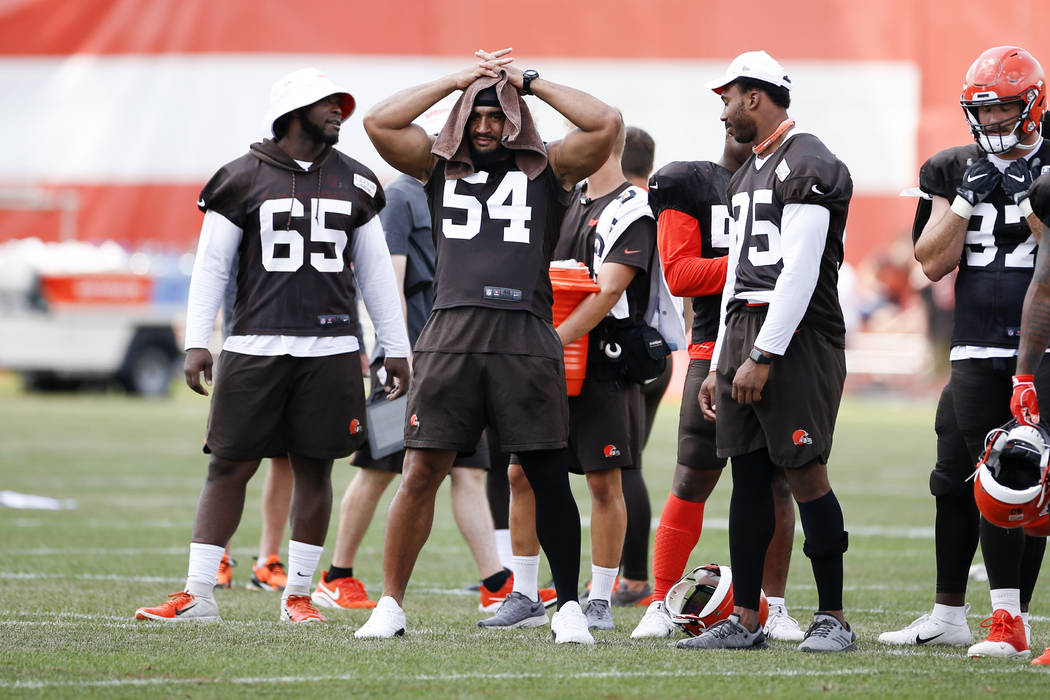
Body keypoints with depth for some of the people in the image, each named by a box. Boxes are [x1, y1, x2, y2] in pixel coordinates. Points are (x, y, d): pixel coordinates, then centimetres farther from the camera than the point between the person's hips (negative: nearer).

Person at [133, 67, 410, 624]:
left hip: (331, 349, 3)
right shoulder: (244, 179, 2)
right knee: (230, 466, -2)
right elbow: (211, 266, 3)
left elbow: (375, 271, 17)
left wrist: (396, 349, 14)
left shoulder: (353, 184, 12)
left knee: (314, 470, 4)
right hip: (256, 348, -3)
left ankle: (297, 593, 13)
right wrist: (196, 343, -5)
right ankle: (197, 594, 0)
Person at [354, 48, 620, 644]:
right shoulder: (440, 166, 18)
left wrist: (531, 82, 8)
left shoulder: (547, 169, 12)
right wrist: (456, 81, 11)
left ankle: (568, 606, 10)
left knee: (548, 477, 1)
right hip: (452, 335, 1)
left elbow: (606, 124, 1)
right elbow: (379, 122, 9)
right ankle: (391, 605, 7)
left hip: (525, 337, -1)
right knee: (422, 473, -1)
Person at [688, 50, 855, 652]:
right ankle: (745, 621, 9)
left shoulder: (809, 166, -10)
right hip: (748, 330, 9)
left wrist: (762, 357, -20)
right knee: (749, 475, 7)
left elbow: (800, 271, -17)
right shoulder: (749, 174, 21)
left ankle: (833, 618, -3)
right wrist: (721, 364, 21)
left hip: (797, 333, -9)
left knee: (805, 472, -8)